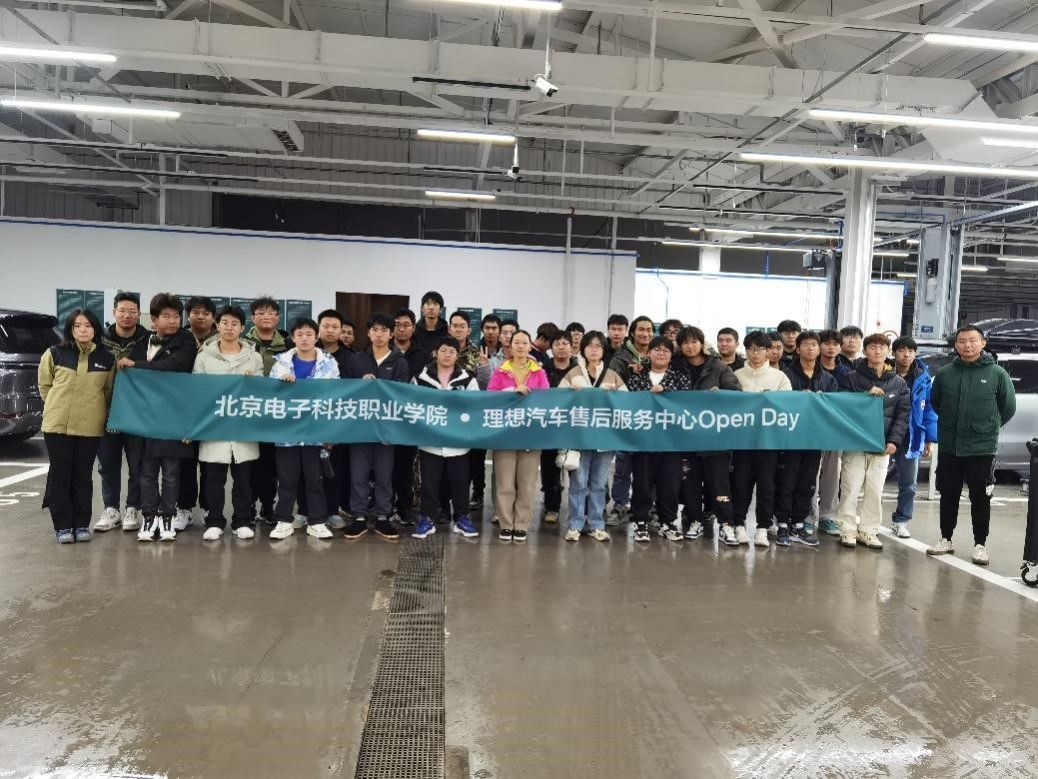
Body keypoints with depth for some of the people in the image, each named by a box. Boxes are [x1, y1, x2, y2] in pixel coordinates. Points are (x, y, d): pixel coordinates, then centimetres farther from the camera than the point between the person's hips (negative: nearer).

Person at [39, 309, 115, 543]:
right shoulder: (54, 354, -2)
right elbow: (44, 385, 9)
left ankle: (82, 525, 18)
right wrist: (59, 407, 9)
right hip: (57, 425, 0)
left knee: (83, 477, 8)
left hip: (90, 427, 1)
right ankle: (62, 526, 13)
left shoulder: (107, 359, 1)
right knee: (60, 476, 4)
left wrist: (93, 410, 8)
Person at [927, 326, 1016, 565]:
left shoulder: (997, 374, -5)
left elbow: (1009, 407, 4)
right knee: (948, 496, 12)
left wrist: (988, 427, 10)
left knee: (980, 498, 5)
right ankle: (946, 540, 23)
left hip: (982, 449, -2)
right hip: (948, 448, 2)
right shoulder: (945, 374, 1)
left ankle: (980, 545, 17)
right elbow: (935, 402, 15)